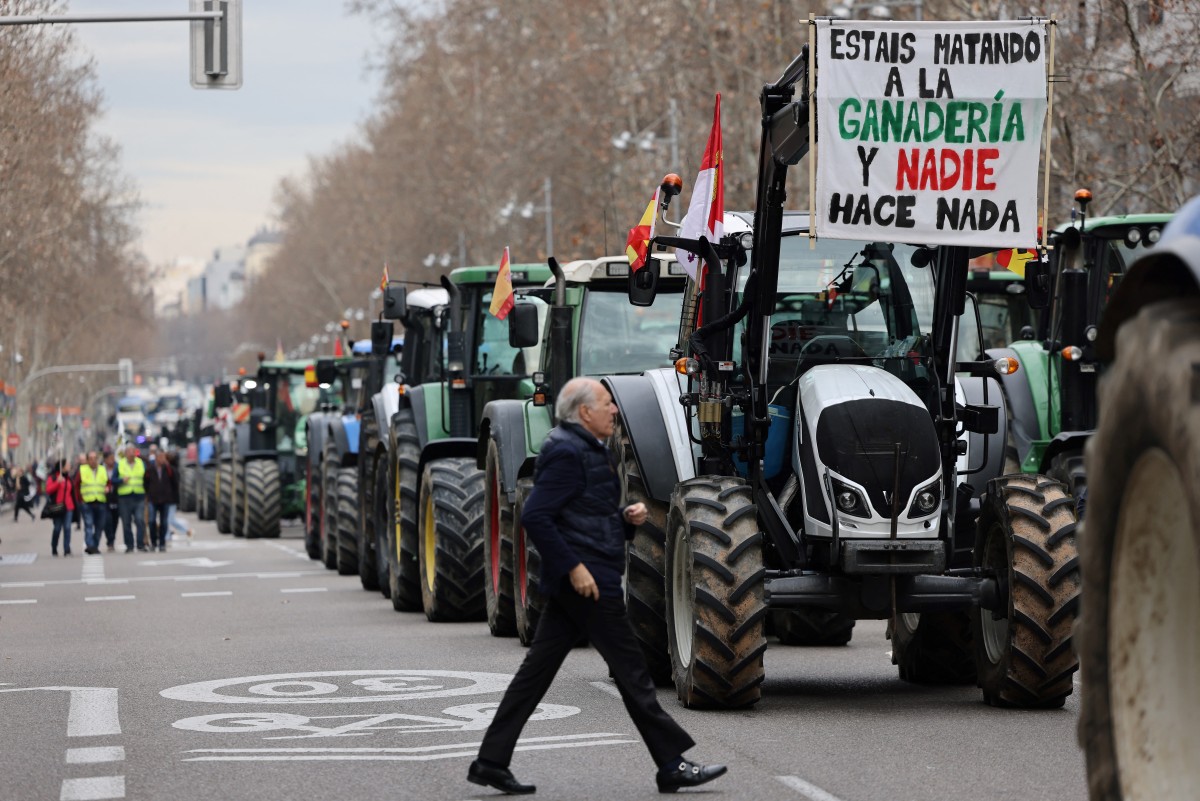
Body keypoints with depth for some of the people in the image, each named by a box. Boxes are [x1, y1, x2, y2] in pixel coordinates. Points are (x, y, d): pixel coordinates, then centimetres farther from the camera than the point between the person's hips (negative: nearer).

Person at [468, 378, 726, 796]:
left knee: (537, 671, 8)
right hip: (585, 581, -10)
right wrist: (572, 566, -24)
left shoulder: (587, 450, 18)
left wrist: (627, 517, 6)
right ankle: (672, 765, 1)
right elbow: (535, 516, -22)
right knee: (632, 671, -4)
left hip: (569, 586, 10)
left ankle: (492, 761, 9)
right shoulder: (567, 453, -15)